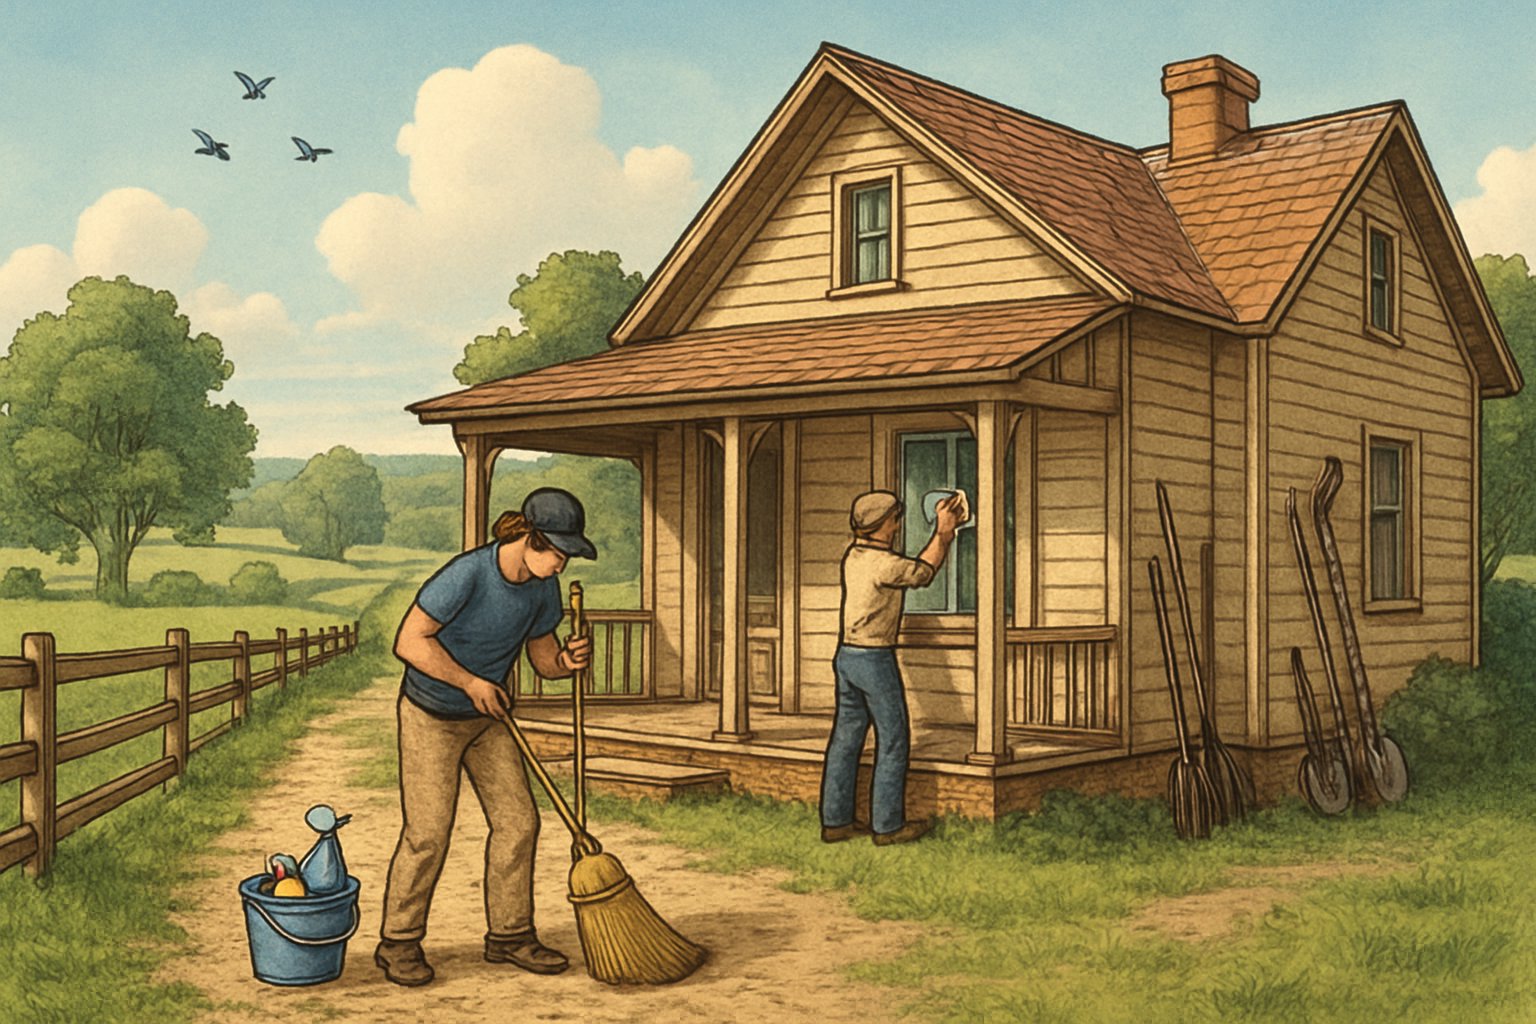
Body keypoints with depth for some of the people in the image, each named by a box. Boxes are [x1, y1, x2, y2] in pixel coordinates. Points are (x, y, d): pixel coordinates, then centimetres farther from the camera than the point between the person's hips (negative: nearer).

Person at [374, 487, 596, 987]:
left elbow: (542, 657, 3)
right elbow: (409, 641, -24)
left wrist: (567, 661, -20)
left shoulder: (543, 588, -7)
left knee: (518, 821, 3)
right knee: (428, 830, -7)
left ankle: (509, 935, 17)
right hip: (431, 716, -6)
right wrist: (470, 682, -22)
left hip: (488, 719, 7)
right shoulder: (466, 575, -27)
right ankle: (398, 942, 10)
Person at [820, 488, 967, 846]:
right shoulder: (885, 564, -18)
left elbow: (912, 568, 18)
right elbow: (923, 572, 2)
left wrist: (943, 531, 22)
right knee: (893, 741, 2)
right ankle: (887, 825, 6)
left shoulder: (853, 555, 7)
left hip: (846, 656, 8)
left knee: (846, 739, 11)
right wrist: (942, 533, 13)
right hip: (875, 659, -8)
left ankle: (835, 821, 15)